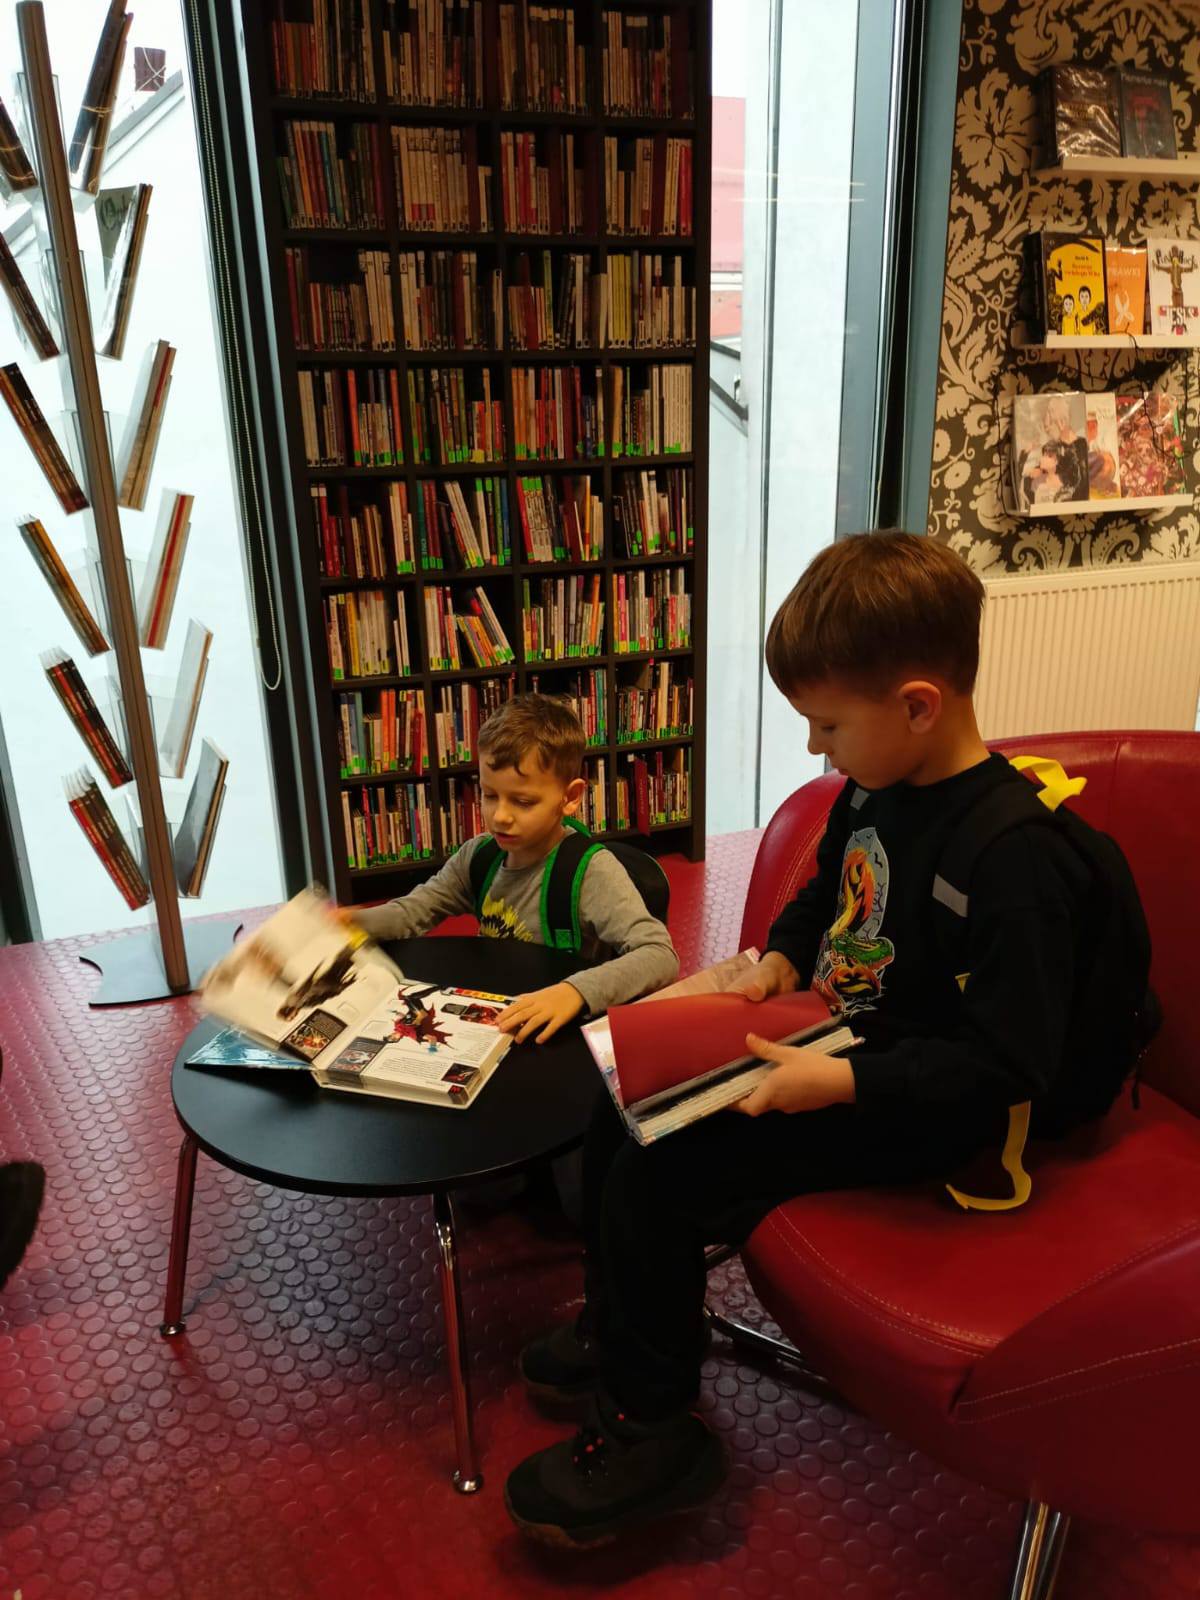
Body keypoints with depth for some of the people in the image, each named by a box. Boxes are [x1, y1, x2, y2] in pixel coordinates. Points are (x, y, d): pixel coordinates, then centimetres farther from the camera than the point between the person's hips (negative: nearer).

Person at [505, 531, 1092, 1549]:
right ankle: (617, 1332, 30)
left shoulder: (1015, 859, -27)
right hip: (831, 1047, 9)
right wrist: (780, 958, 3)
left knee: (658, 1176, -16)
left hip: (918, 1116, -9)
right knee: (621, 1113, 8)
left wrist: (844, 1083, -30)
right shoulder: (874, 789, -1)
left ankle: (651, 1428, 8)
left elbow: (1005, 1061, -25)